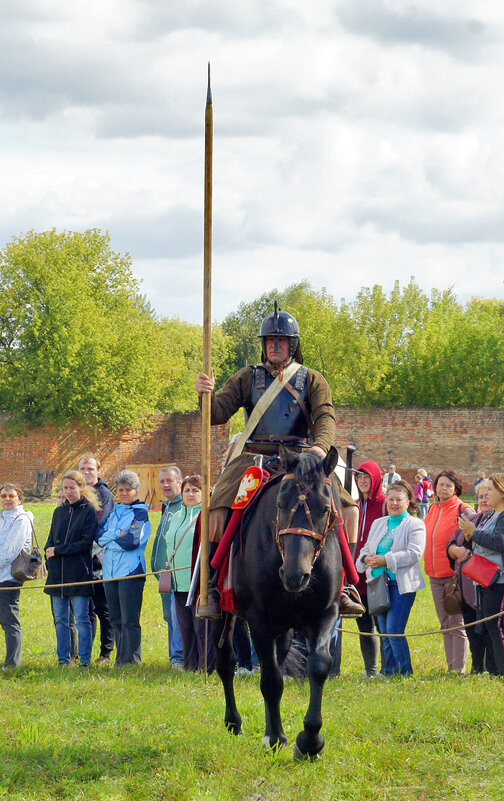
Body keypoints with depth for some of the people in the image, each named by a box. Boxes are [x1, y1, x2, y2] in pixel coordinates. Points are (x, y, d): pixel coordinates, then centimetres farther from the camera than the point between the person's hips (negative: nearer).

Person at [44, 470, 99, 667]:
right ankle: (63, 659, 12)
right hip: (58, 573, 6)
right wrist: (49, 556, -1)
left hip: (79, 573, -6)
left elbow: (86, 542, -9)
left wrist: (58, 551, -10)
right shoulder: (59, 512, 15)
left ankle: (85, 659, 1)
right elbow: (51, 540, 18)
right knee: (60, 619, 7)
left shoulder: (89, 511, -2)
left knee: (82, 619, -4)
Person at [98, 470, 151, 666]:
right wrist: (118, 536, -10)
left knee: (129, 620, -7)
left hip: (131, 571, -6)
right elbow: (99, 536, 6)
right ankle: (120, 660, 16)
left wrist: (108, 540, -2)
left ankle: (131, 661, -6)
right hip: (110, 572, 6)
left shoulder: (141, 513, -1)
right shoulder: (113, 512, 18)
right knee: (116, 620, 10)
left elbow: (132, 541, -13)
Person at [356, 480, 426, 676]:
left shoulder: (415, 525, -1)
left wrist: (385, 560, -19)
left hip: (402, 585, -6)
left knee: (394, 630, -12)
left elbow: (414, 553, -14)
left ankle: (406, 673, -2)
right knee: (384, 633, 8)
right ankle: (389, 672, 15)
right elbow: (367, 548, 21)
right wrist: (366, 558, -4)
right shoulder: (378, 524, 18)